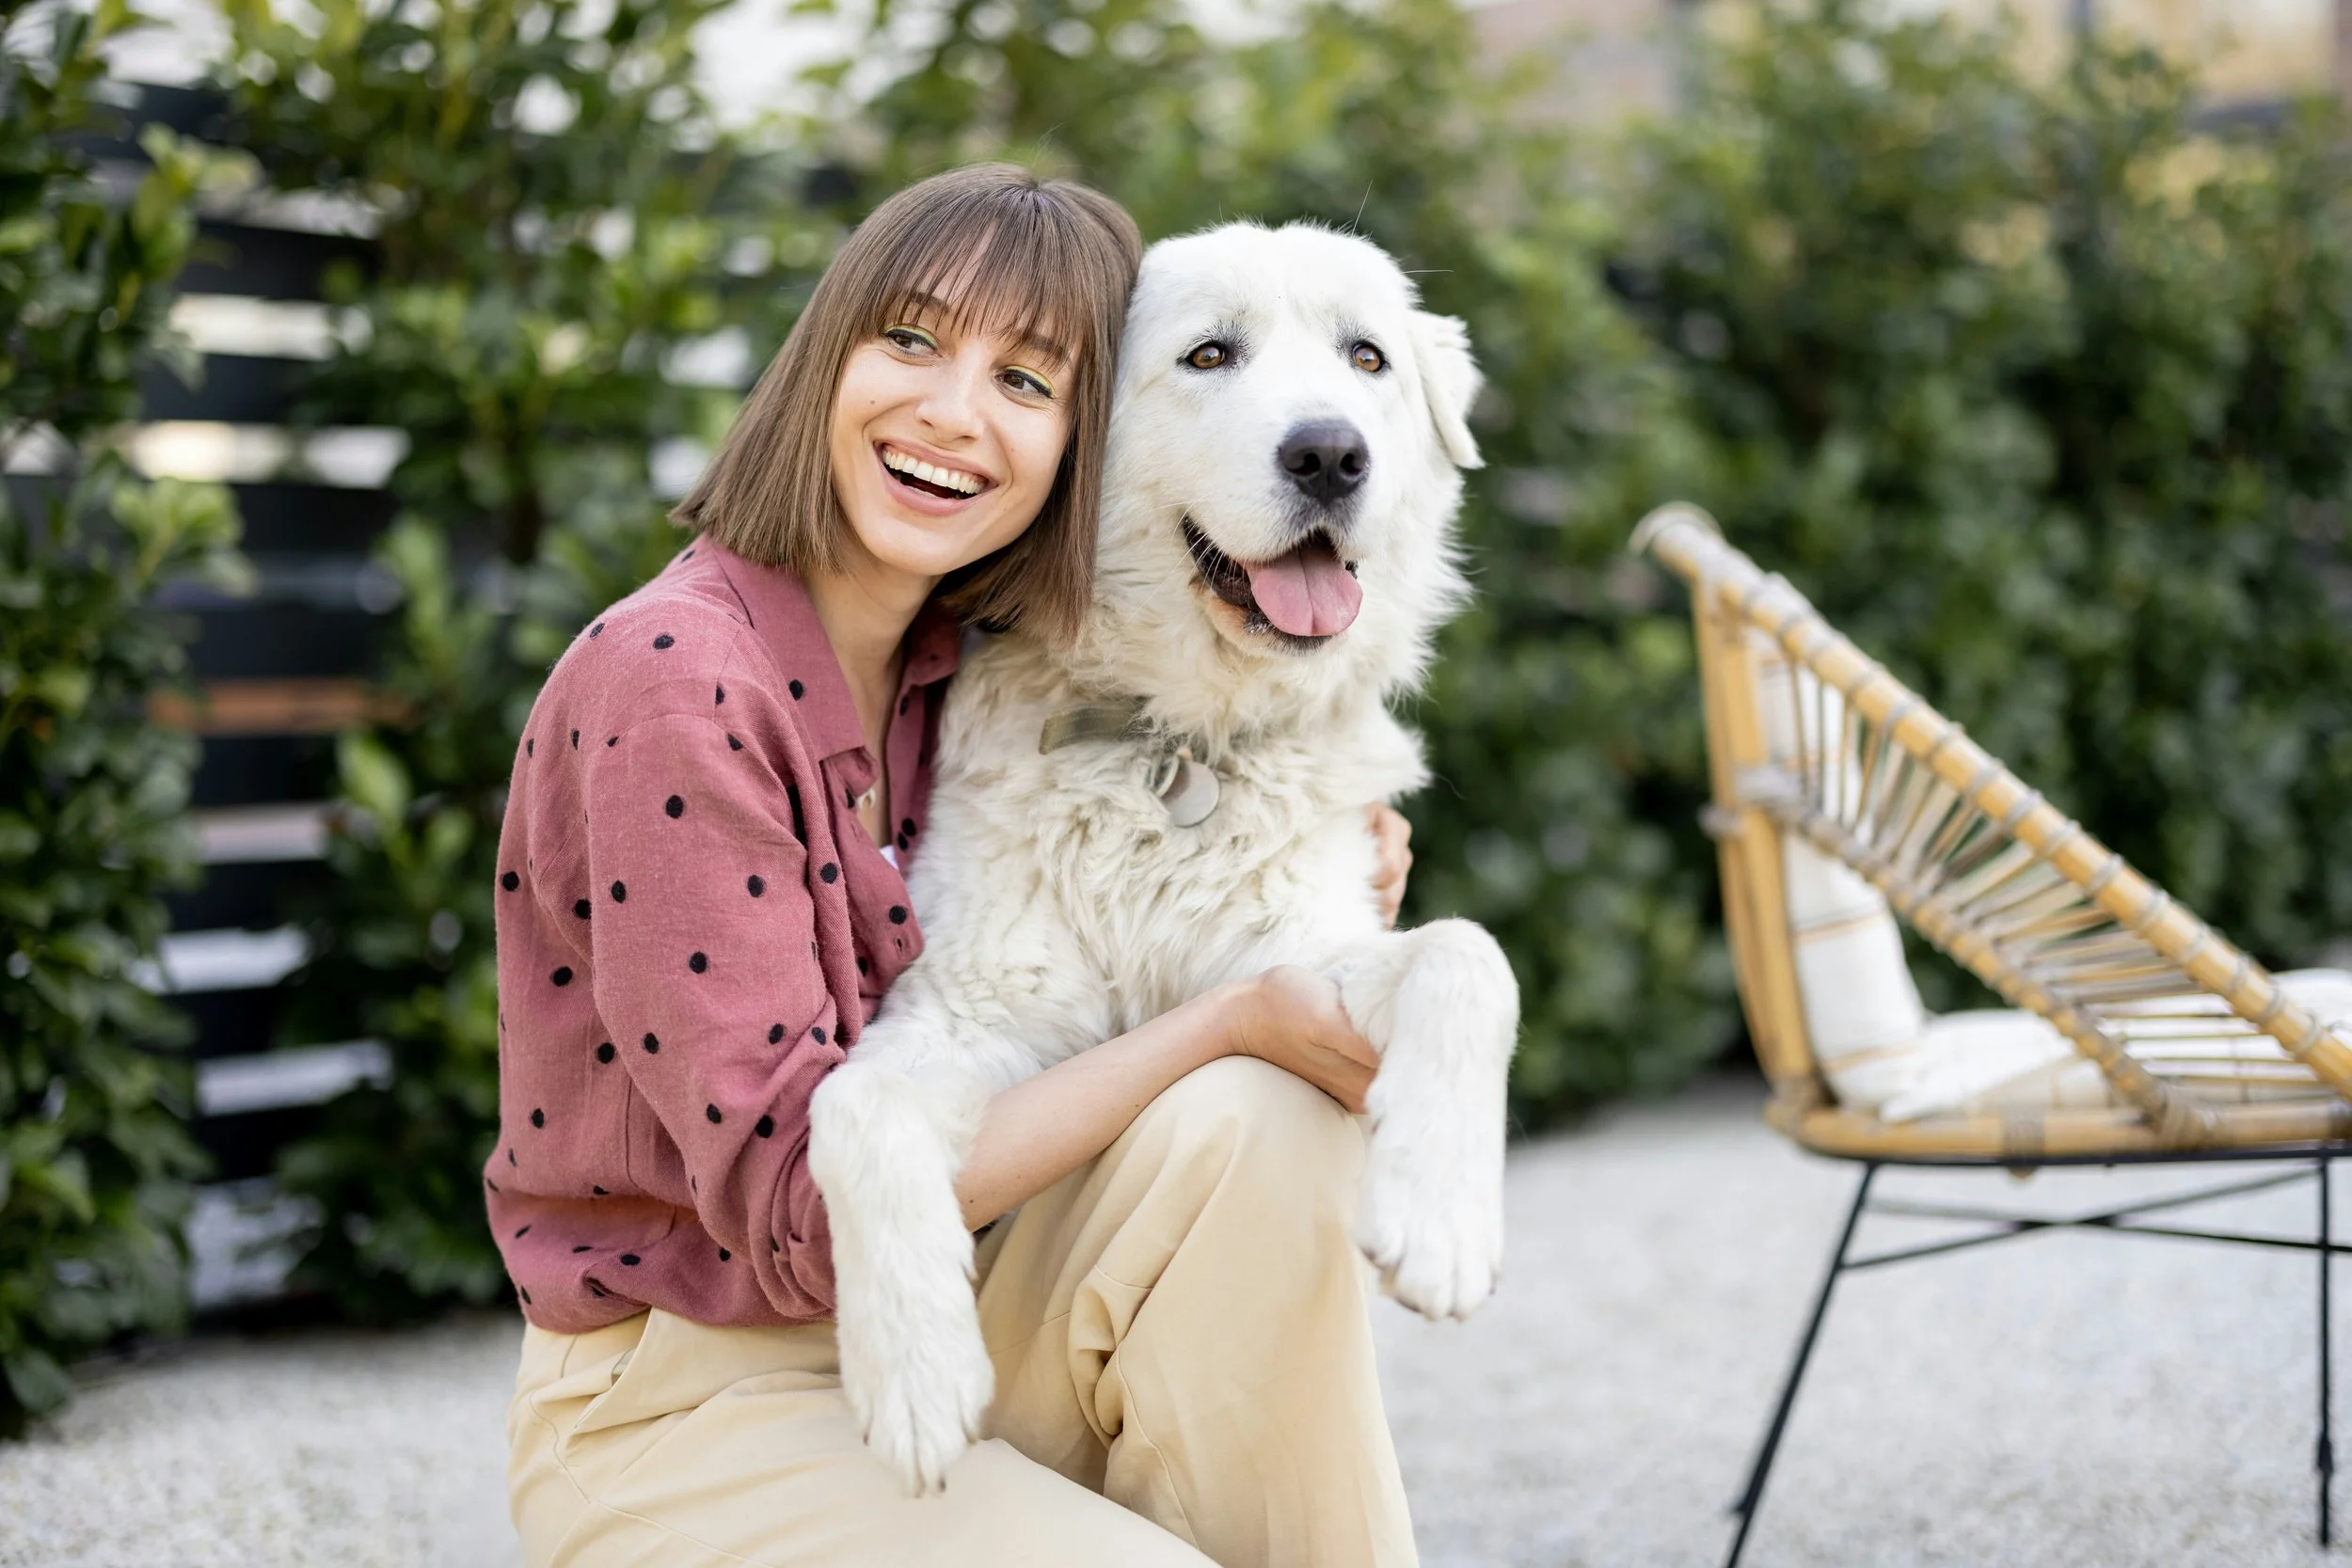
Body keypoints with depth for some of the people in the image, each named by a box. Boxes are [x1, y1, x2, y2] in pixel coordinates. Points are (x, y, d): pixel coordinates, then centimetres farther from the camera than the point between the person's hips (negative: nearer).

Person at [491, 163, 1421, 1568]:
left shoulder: (971, 672, 3)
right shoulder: (669, 678, -18)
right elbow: (801, 1206, -21)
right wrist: (1229, 1020, -20)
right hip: (688, 1399, -6)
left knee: (1254, 1124, -20)